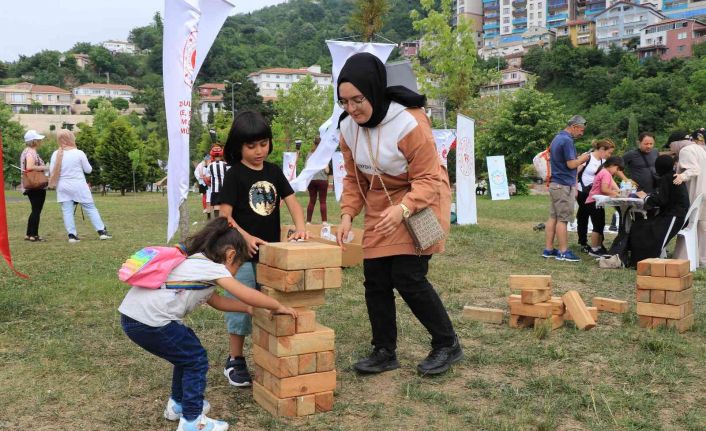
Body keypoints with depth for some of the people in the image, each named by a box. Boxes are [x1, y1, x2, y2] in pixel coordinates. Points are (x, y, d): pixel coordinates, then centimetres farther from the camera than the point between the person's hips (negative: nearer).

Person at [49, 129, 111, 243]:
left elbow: (53, 172, 0)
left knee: (67, 211, 5)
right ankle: (102, 231, 4)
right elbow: (88, 170, -2)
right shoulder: (79, 153, -9)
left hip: (63, 187, 2)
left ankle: (72, 235, 1)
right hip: (79, 186, -2)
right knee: (91, 208, 4)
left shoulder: (56, 154, -3)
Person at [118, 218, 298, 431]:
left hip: (132, 315, 9)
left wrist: (248, 308, 33)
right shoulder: (213, 268, -5)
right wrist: (278, 307, 8)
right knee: (196, 360, 5)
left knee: (187, 353, 25)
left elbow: (216, 300, 33)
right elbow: (247, 295, -7)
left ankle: (178, 404, 39)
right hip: (149, 321, -9)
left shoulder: (196, 264, 23)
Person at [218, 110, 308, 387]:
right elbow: (224, 216, -13)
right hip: (243, 254, -5)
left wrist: (300, 228, -16)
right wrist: (246, 238, -28)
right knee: (241, 307, 1)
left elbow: (292, 202, 2)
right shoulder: (235, 175, -8)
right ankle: (235, 361, 16)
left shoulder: (274, 172, 7)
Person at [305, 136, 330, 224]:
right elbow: (327, 170, -7)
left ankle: (308, 221, 10)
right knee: (322, 201, 2)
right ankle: (324, 221, -2)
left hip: (311, 180, 3)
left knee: (312, 201, 10)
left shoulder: (310, 154, 4)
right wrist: (328, 171, 14)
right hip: (322, 179, -3)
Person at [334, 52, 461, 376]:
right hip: (380, 209, 6)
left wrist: (403, 209, -39)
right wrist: (347, 214, -11)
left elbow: (428, 178, -22)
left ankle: (447, 345, 8)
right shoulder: (349, 128, -6)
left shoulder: (409, 123, -26)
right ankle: (385, 352, 19)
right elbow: (353, 178, 4)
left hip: (420, 202, -6)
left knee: (408, 277, -12)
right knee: (375, 281, 4)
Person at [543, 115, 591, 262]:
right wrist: (582, 158, -1)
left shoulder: (557, 138, 15)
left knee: (553, 217, 10)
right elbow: (571, 164, -19)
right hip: (564, 185, -10)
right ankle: (563, 252, -1)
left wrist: (579, 160, 17)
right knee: (563, 219, -5)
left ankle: (548, 250, 13)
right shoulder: (567, 141, -16)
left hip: (554, 183, 10)